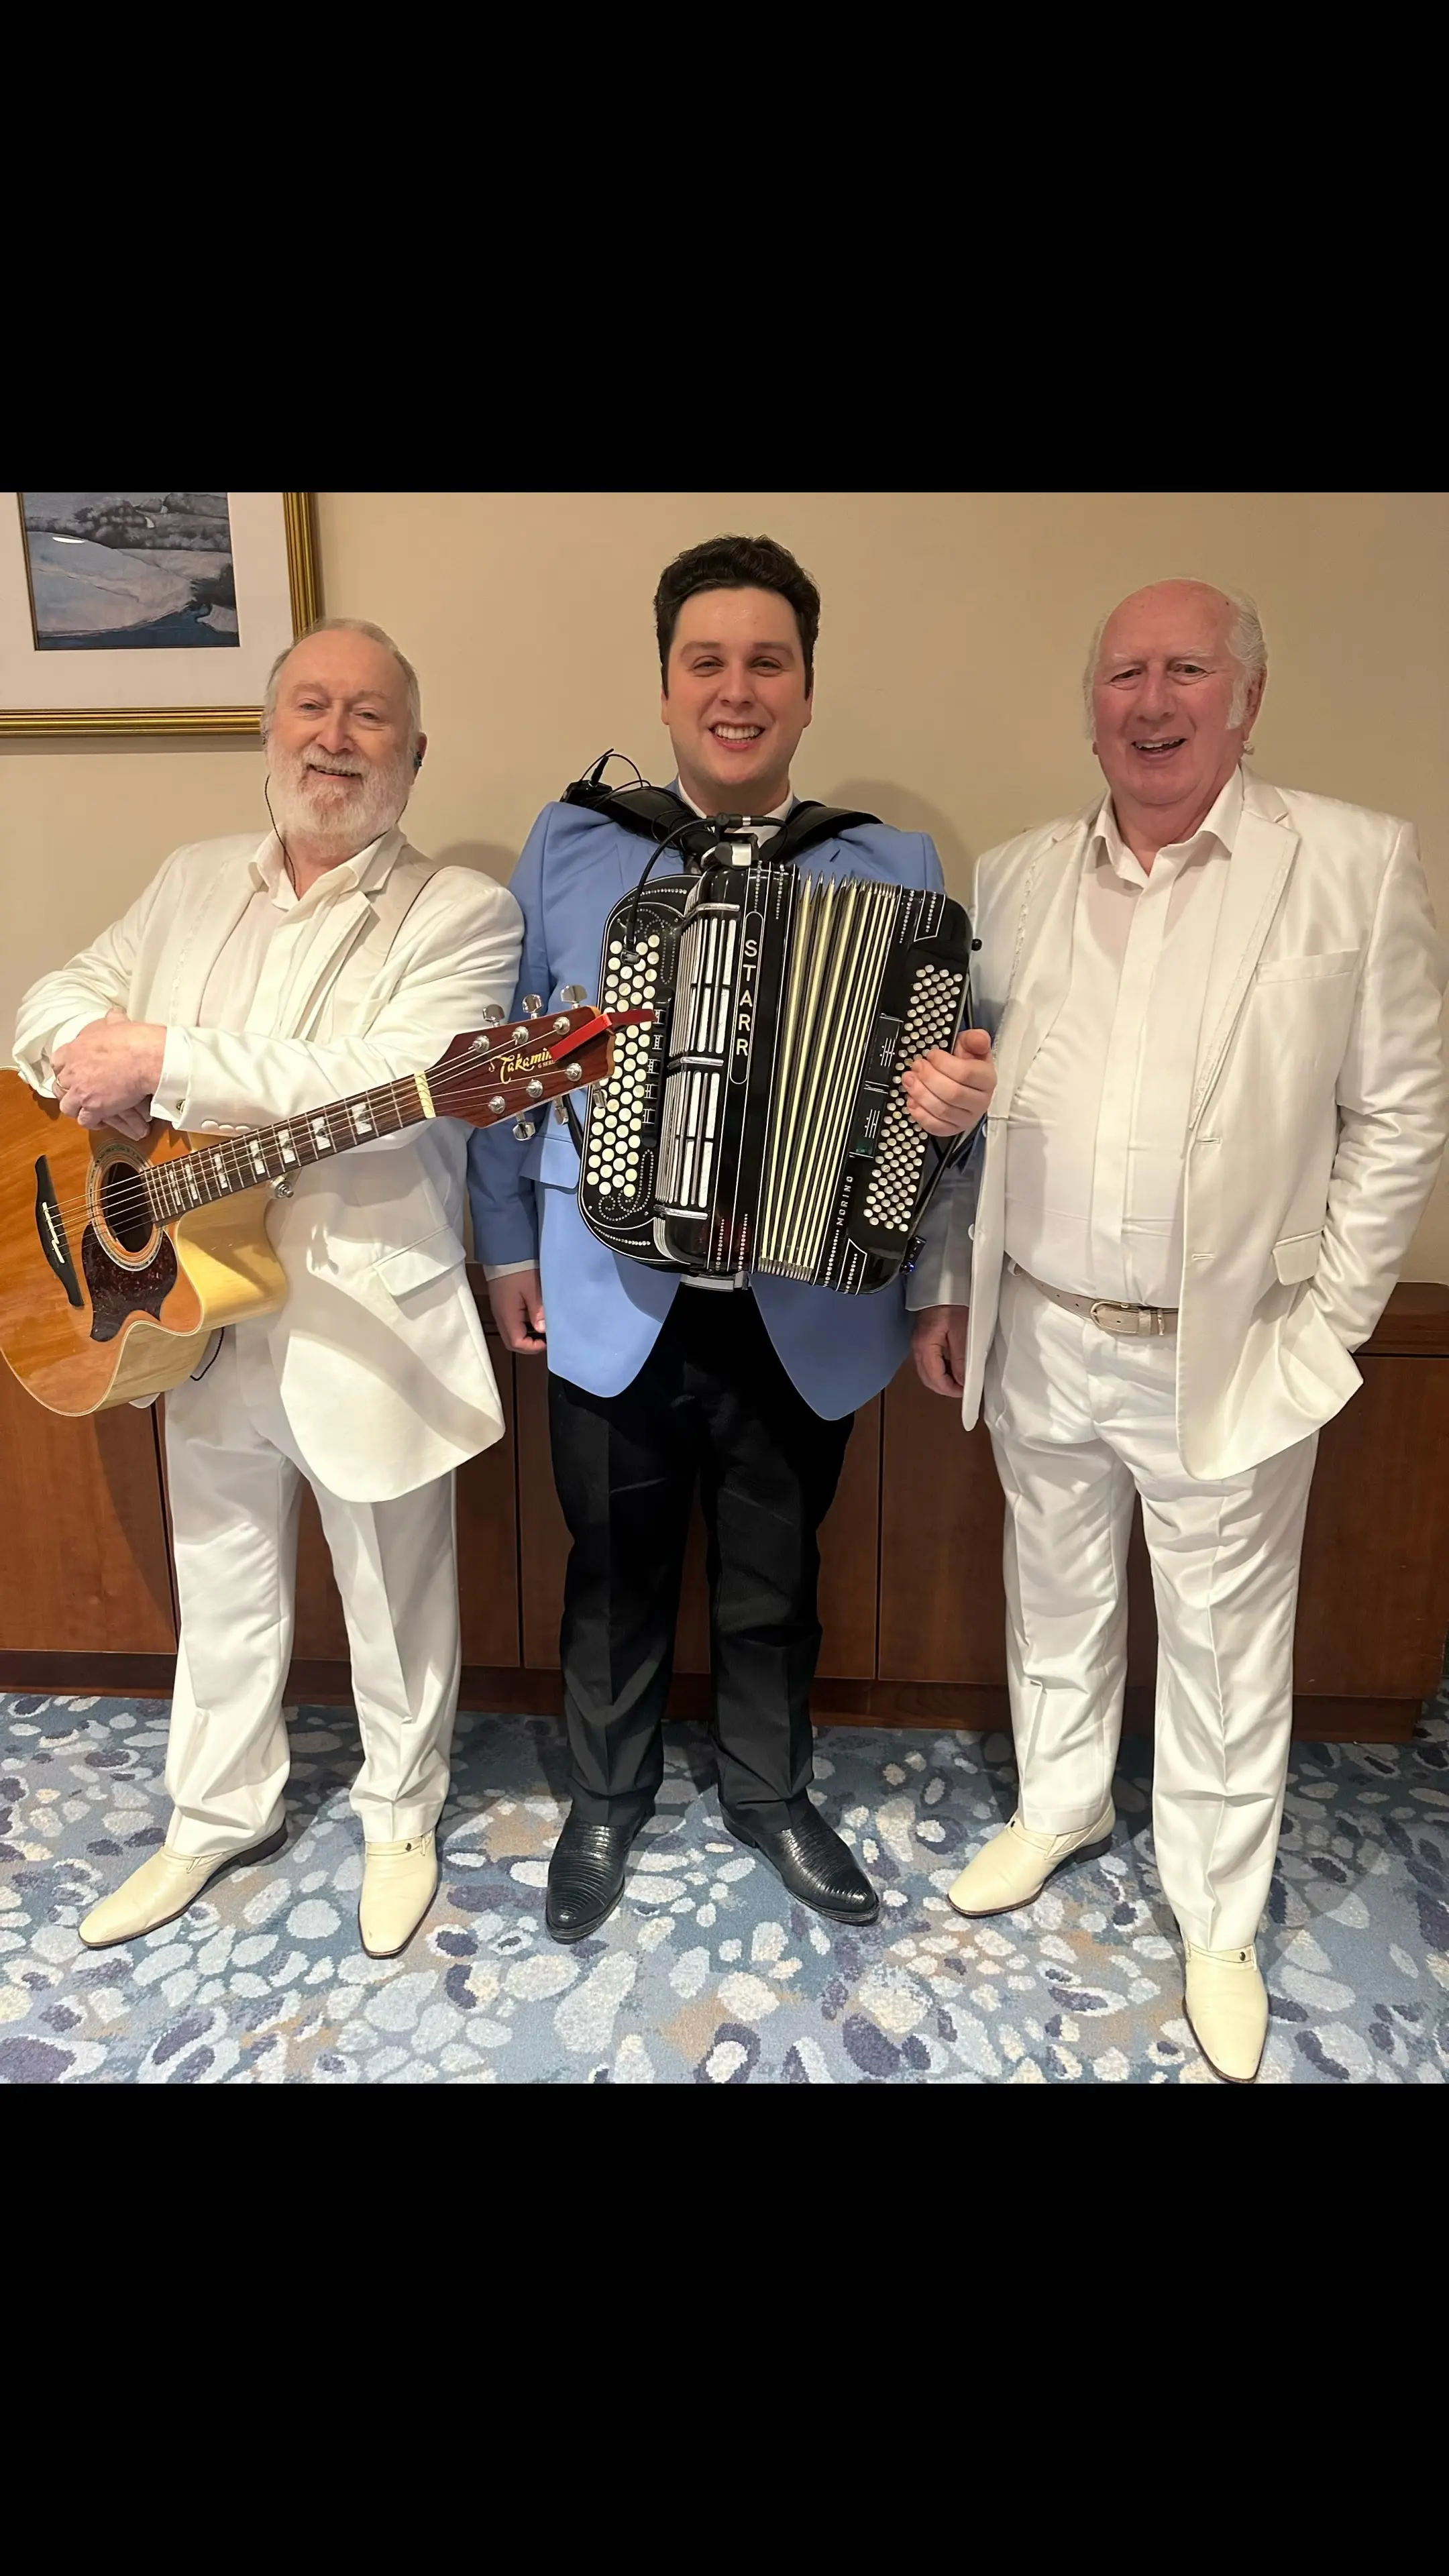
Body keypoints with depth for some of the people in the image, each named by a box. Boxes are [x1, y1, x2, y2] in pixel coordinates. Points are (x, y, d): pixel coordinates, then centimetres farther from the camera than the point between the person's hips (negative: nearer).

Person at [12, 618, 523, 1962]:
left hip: (369, 1322, -5)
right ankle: (218, 1814, 44)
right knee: (222, 1587, 22)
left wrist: (163, 1061, -24)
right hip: (196, 1308, 5)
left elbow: (380, 1089, -24)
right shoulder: (193, 882, 10)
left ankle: (400, 1816, 39)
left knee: (394, 1599, 14)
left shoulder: (462, 913, -10)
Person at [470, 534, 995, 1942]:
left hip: (805, 1313, 1)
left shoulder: (894, 869, -1)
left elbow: (952, 1070, 3)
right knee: (616, 1574, 17)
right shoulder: (570, 846, -1)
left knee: (773, 1578, 18)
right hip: (612, 1302, 0)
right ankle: (606, 1797, 42)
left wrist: (964, 1093, -19)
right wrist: (508, 1247, 5)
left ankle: (770, 1794, 43)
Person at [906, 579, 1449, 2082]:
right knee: (1053, 1598, 21)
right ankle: (1058, 1806, 47)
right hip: (1036, 1337, 3)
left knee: (1224, 1649, 12)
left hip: (1228, 1359, -3)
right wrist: (944, 1288, 9)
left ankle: (1217, 1917, 34)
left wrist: (1328, 1324, -6)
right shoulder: (1014, 878, 4)